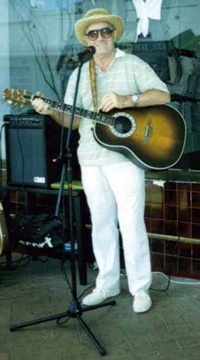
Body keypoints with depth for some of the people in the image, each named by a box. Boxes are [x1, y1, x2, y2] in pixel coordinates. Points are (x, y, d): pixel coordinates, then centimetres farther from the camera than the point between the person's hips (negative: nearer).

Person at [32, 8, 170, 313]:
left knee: (131, 223, -5)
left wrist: (126, 100, -22)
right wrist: (51, 111, -11)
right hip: (91, 159, 4)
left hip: (125, 157, -4)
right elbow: (73, 120, 10)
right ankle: (107, 284, 23)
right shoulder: (79, 75, 14)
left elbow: (163, 95, -8)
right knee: (101, 223, 11)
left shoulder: (133, 65, 3)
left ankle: (140, 288, 9)